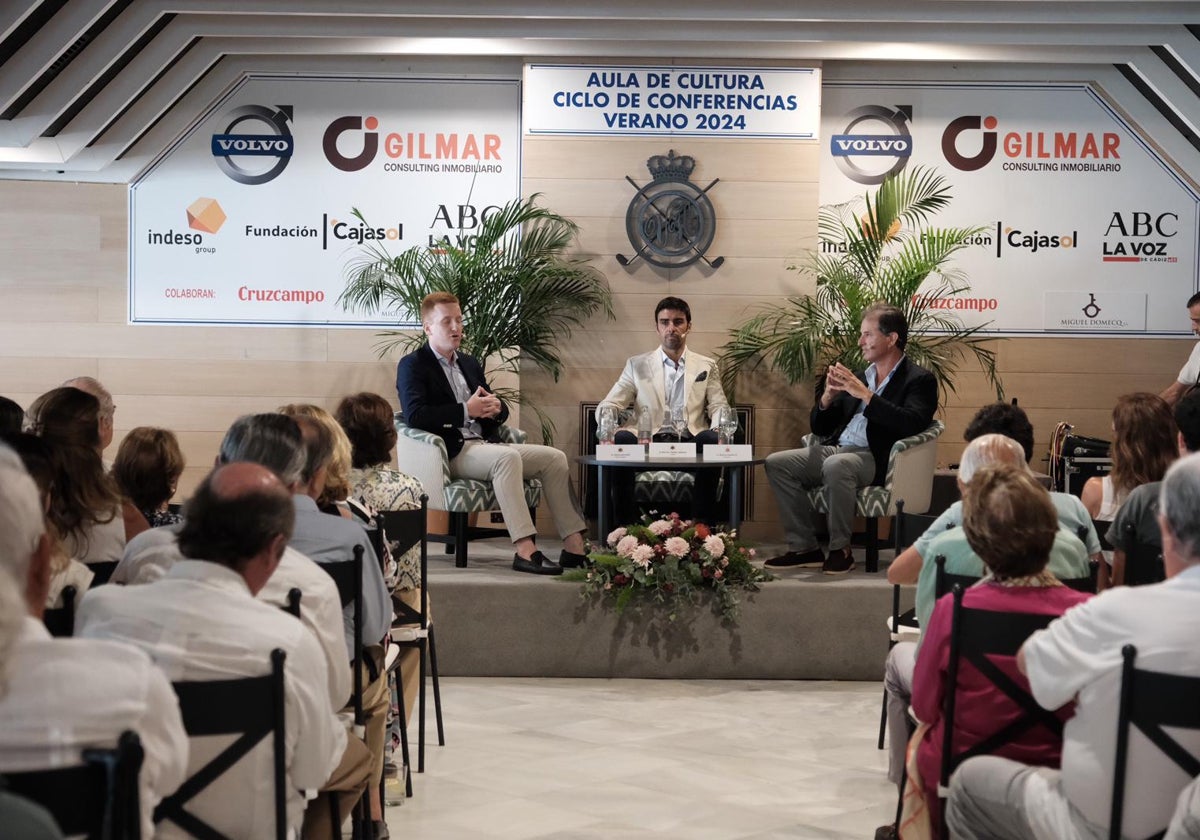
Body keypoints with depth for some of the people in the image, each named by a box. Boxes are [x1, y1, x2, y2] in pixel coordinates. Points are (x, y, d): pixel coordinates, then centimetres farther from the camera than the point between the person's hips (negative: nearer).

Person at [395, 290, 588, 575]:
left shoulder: (469, 363, 24)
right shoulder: (412, 366, 1)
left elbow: (501, 410, 24)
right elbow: (415, 416, -16)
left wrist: (495, 407, -1)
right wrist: (466, 410, -17)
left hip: (485, 445, 8)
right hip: (451, 452, -8)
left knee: (554, 457, -8)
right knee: (507, 457, -35)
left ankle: (574, 546, -14)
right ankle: (525, 550, -41)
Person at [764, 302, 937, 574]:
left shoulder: (919, 380, 1)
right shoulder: (859, 376, 20)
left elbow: (911, 424, -19)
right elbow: (819, 427, 21)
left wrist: (865, 394, -18)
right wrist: (829, 395, 0)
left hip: (875, 459, -7)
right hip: (835, 449, 7)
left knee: (836, 465, -37)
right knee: (776, 463, -13)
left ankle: (841, 550, -21)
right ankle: (804, 548, -9)